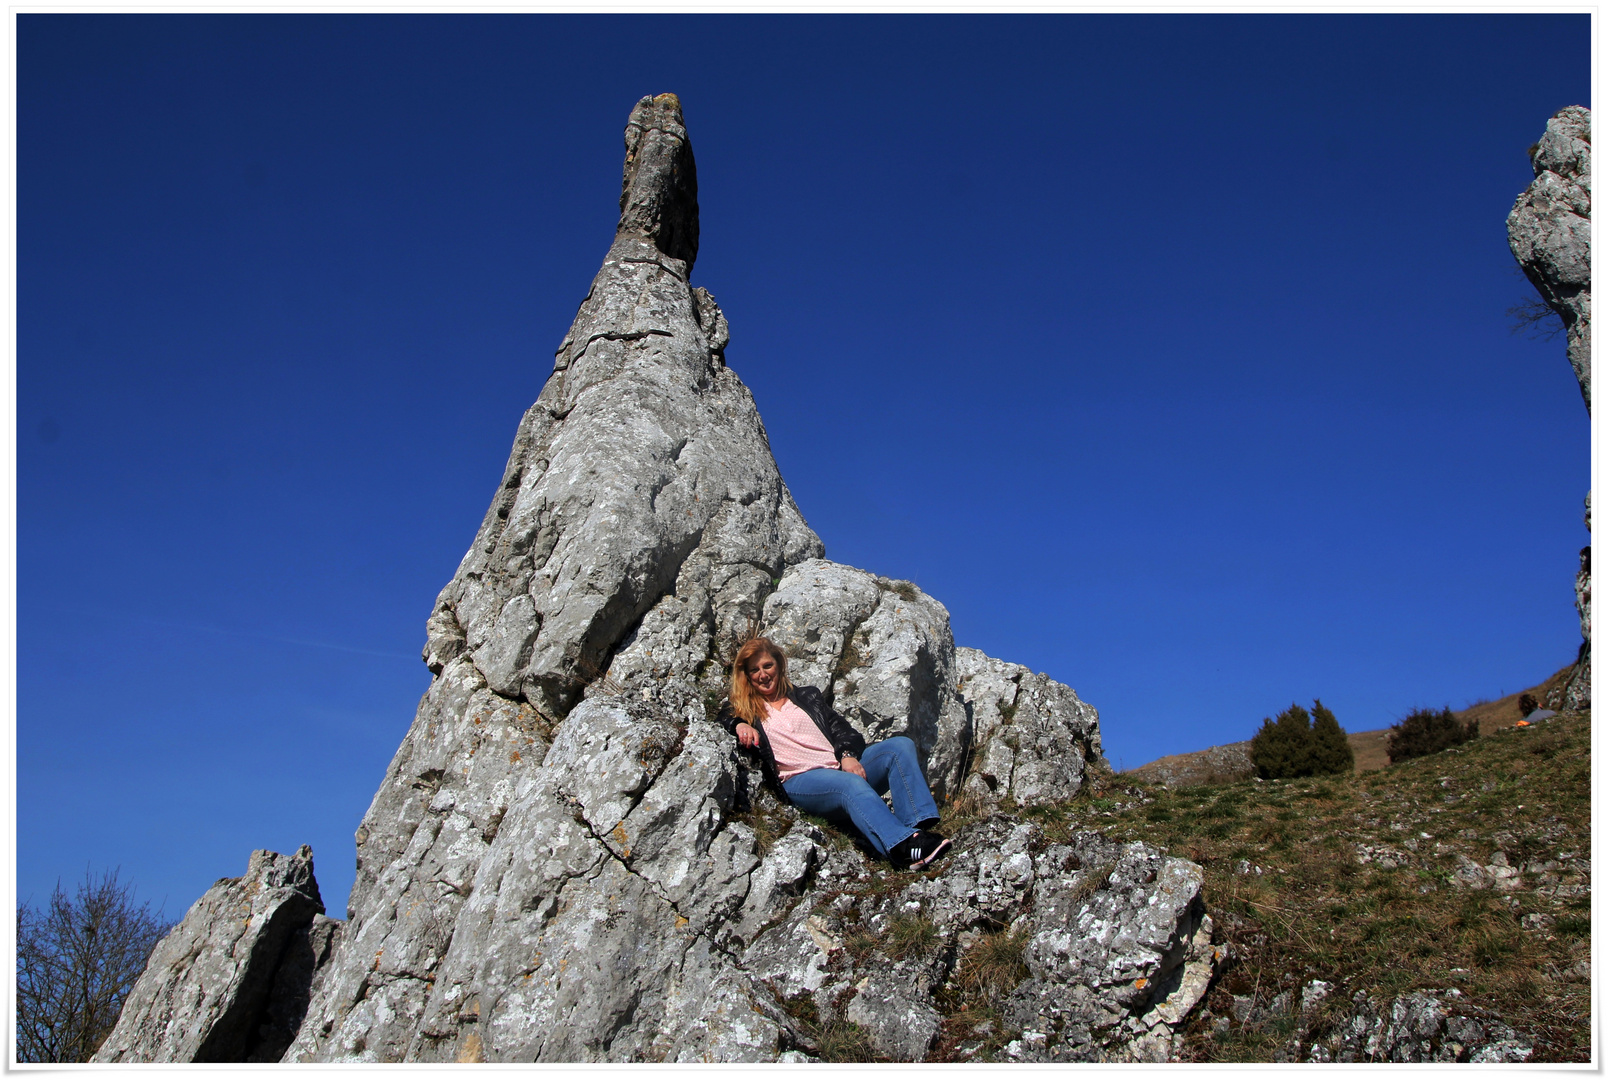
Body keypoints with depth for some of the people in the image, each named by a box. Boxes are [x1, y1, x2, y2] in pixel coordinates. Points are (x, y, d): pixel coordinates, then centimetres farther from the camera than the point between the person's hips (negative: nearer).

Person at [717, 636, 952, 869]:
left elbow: (839, 728, 16)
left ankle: (918, 827, -40)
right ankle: (903, 847, -60)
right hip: (798, 781, -5)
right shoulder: (743, 708, 21)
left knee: (900, 745, -21)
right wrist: (739, 725, -22)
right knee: (851, 784, -38)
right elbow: (725, 718, 0)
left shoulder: (807, 696, 27)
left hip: (841, 767, 5)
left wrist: (848, 755, -5)